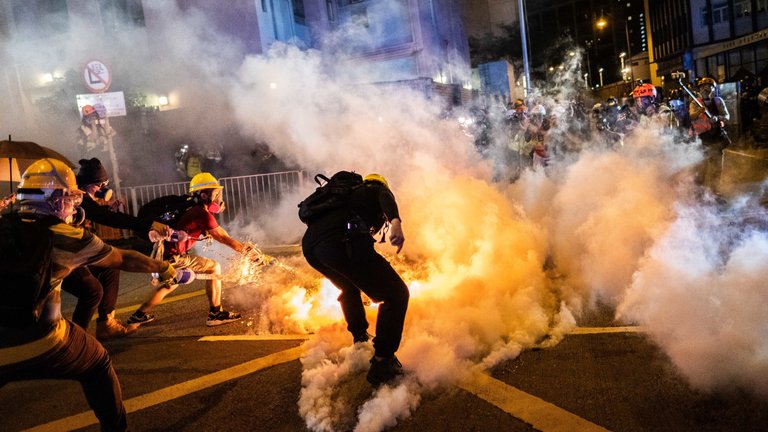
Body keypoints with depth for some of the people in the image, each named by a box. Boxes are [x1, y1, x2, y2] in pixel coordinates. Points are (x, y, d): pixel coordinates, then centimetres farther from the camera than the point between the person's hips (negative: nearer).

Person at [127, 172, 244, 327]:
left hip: (162, 254, 10)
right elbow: (223, 238, -14)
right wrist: (247, 250, -5)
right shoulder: (202, 213, -16)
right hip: (172, 257, -10)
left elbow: (218, 235, 18)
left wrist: (242, 246, 14)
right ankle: (215, 314, -4)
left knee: (170, 284, 33)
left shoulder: (195, 210, 14)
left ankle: (139, 316, 47)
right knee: (214, 267, -5)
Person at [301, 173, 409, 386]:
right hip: (342, 240, -8)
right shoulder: (379, 190, 22)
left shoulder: (351, 193, 41)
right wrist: (395, 221, -26)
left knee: (350, 289, 36)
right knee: (396, 295, 2)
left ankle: (360, 341, 46)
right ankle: (381, 365, 1)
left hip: (309, 244, 8)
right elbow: (386, 198, -6)